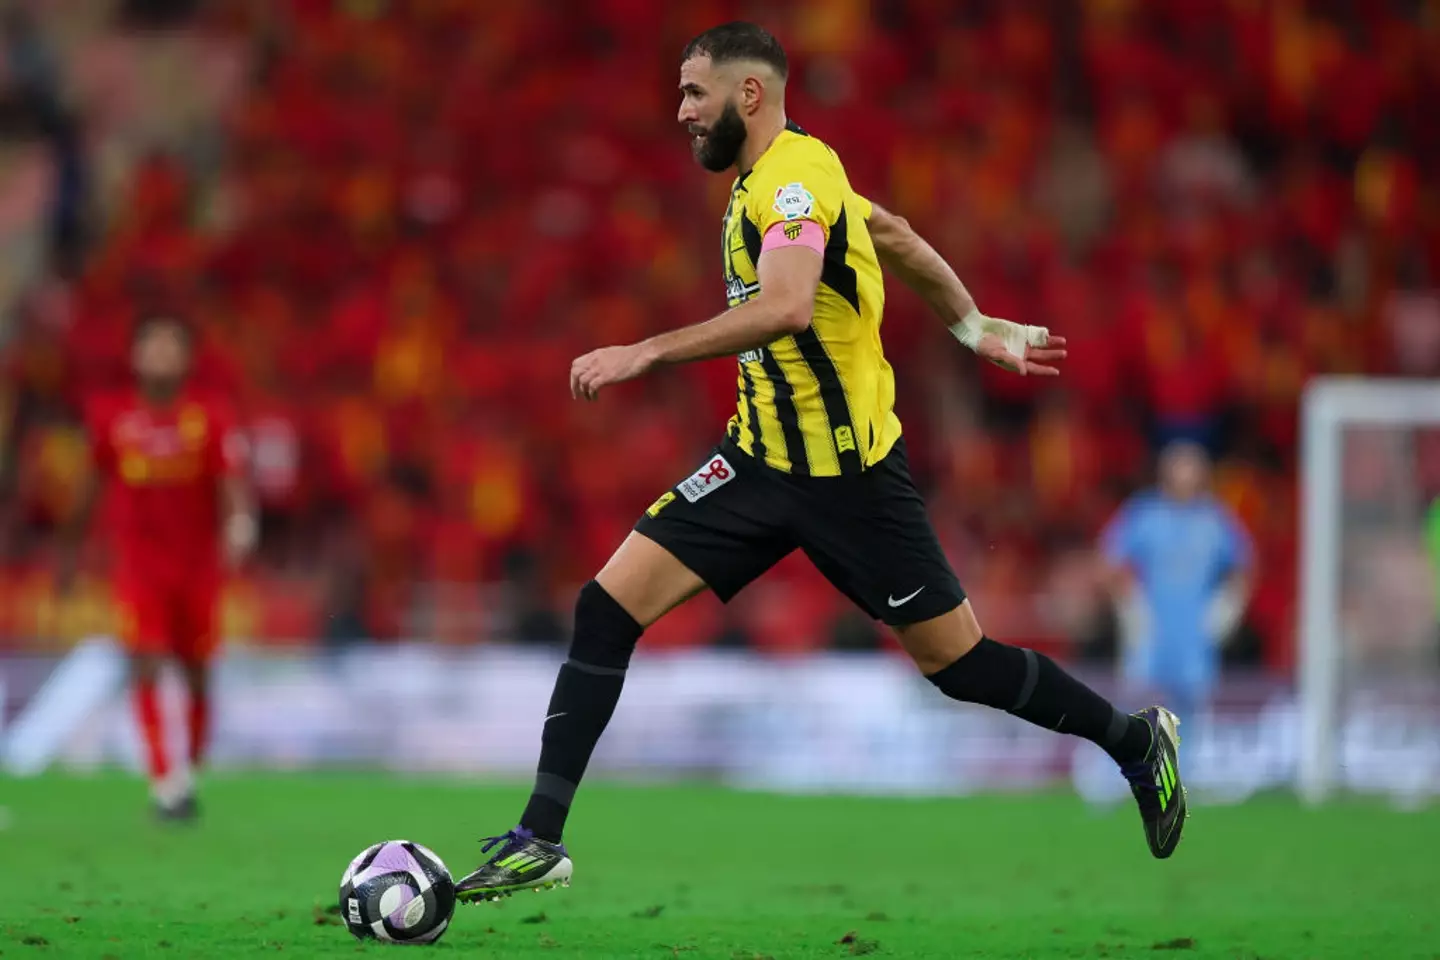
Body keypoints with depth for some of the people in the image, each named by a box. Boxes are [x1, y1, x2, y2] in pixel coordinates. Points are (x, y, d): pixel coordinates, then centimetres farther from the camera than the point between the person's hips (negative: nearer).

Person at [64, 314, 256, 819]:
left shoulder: (210, 419, -4)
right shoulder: (111, 418, 0)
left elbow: (231, 482, -13)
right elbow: (94, 486, 14)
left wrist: (240, 523, -34)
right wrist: (71, 546, 22)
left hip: (198, 564, 0)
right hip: (138, 563, 0)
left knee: (197, 675, 9)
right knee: (146, 665, -15)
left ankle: (191, 774, 28)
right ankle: (164, 782, -19)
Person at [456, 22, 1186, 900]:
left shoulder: (793, 177, -19)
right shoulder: (776, 176, 9)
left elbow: (786, 308, -36)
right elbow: (894, 235, 23)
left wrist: (644, 354, -38)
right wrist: (977, 329, 31)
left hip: (849, 479, -8)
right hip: (761, 457, 8)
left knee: (959, 664, 3)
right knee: (608, 606, -7)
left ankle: (1138, 741, 28)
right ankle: (540, 842, -5)